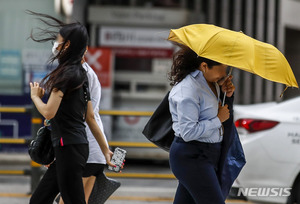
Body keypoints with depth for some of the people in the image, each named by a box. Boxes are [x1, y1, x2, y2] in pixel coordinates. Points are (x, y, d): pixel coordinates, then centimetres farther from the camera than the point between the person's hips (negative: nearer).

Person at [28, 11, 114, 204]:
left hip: (69, 148, -10)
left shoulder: (66, 73, -12)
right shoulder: (81, 74, 16)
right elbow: (90, 118, 19)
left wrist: (35, 96, 3)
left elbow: (49, 112, -18)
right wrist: (106, 151, 22)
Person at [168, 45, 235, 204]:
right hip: (191, 156, -9)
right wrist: (218, 119, -15)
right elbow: (188, 132, -23)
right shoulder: (188, 89, -21)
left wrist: (226, 92, 7)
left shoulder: (210, 81, 8)